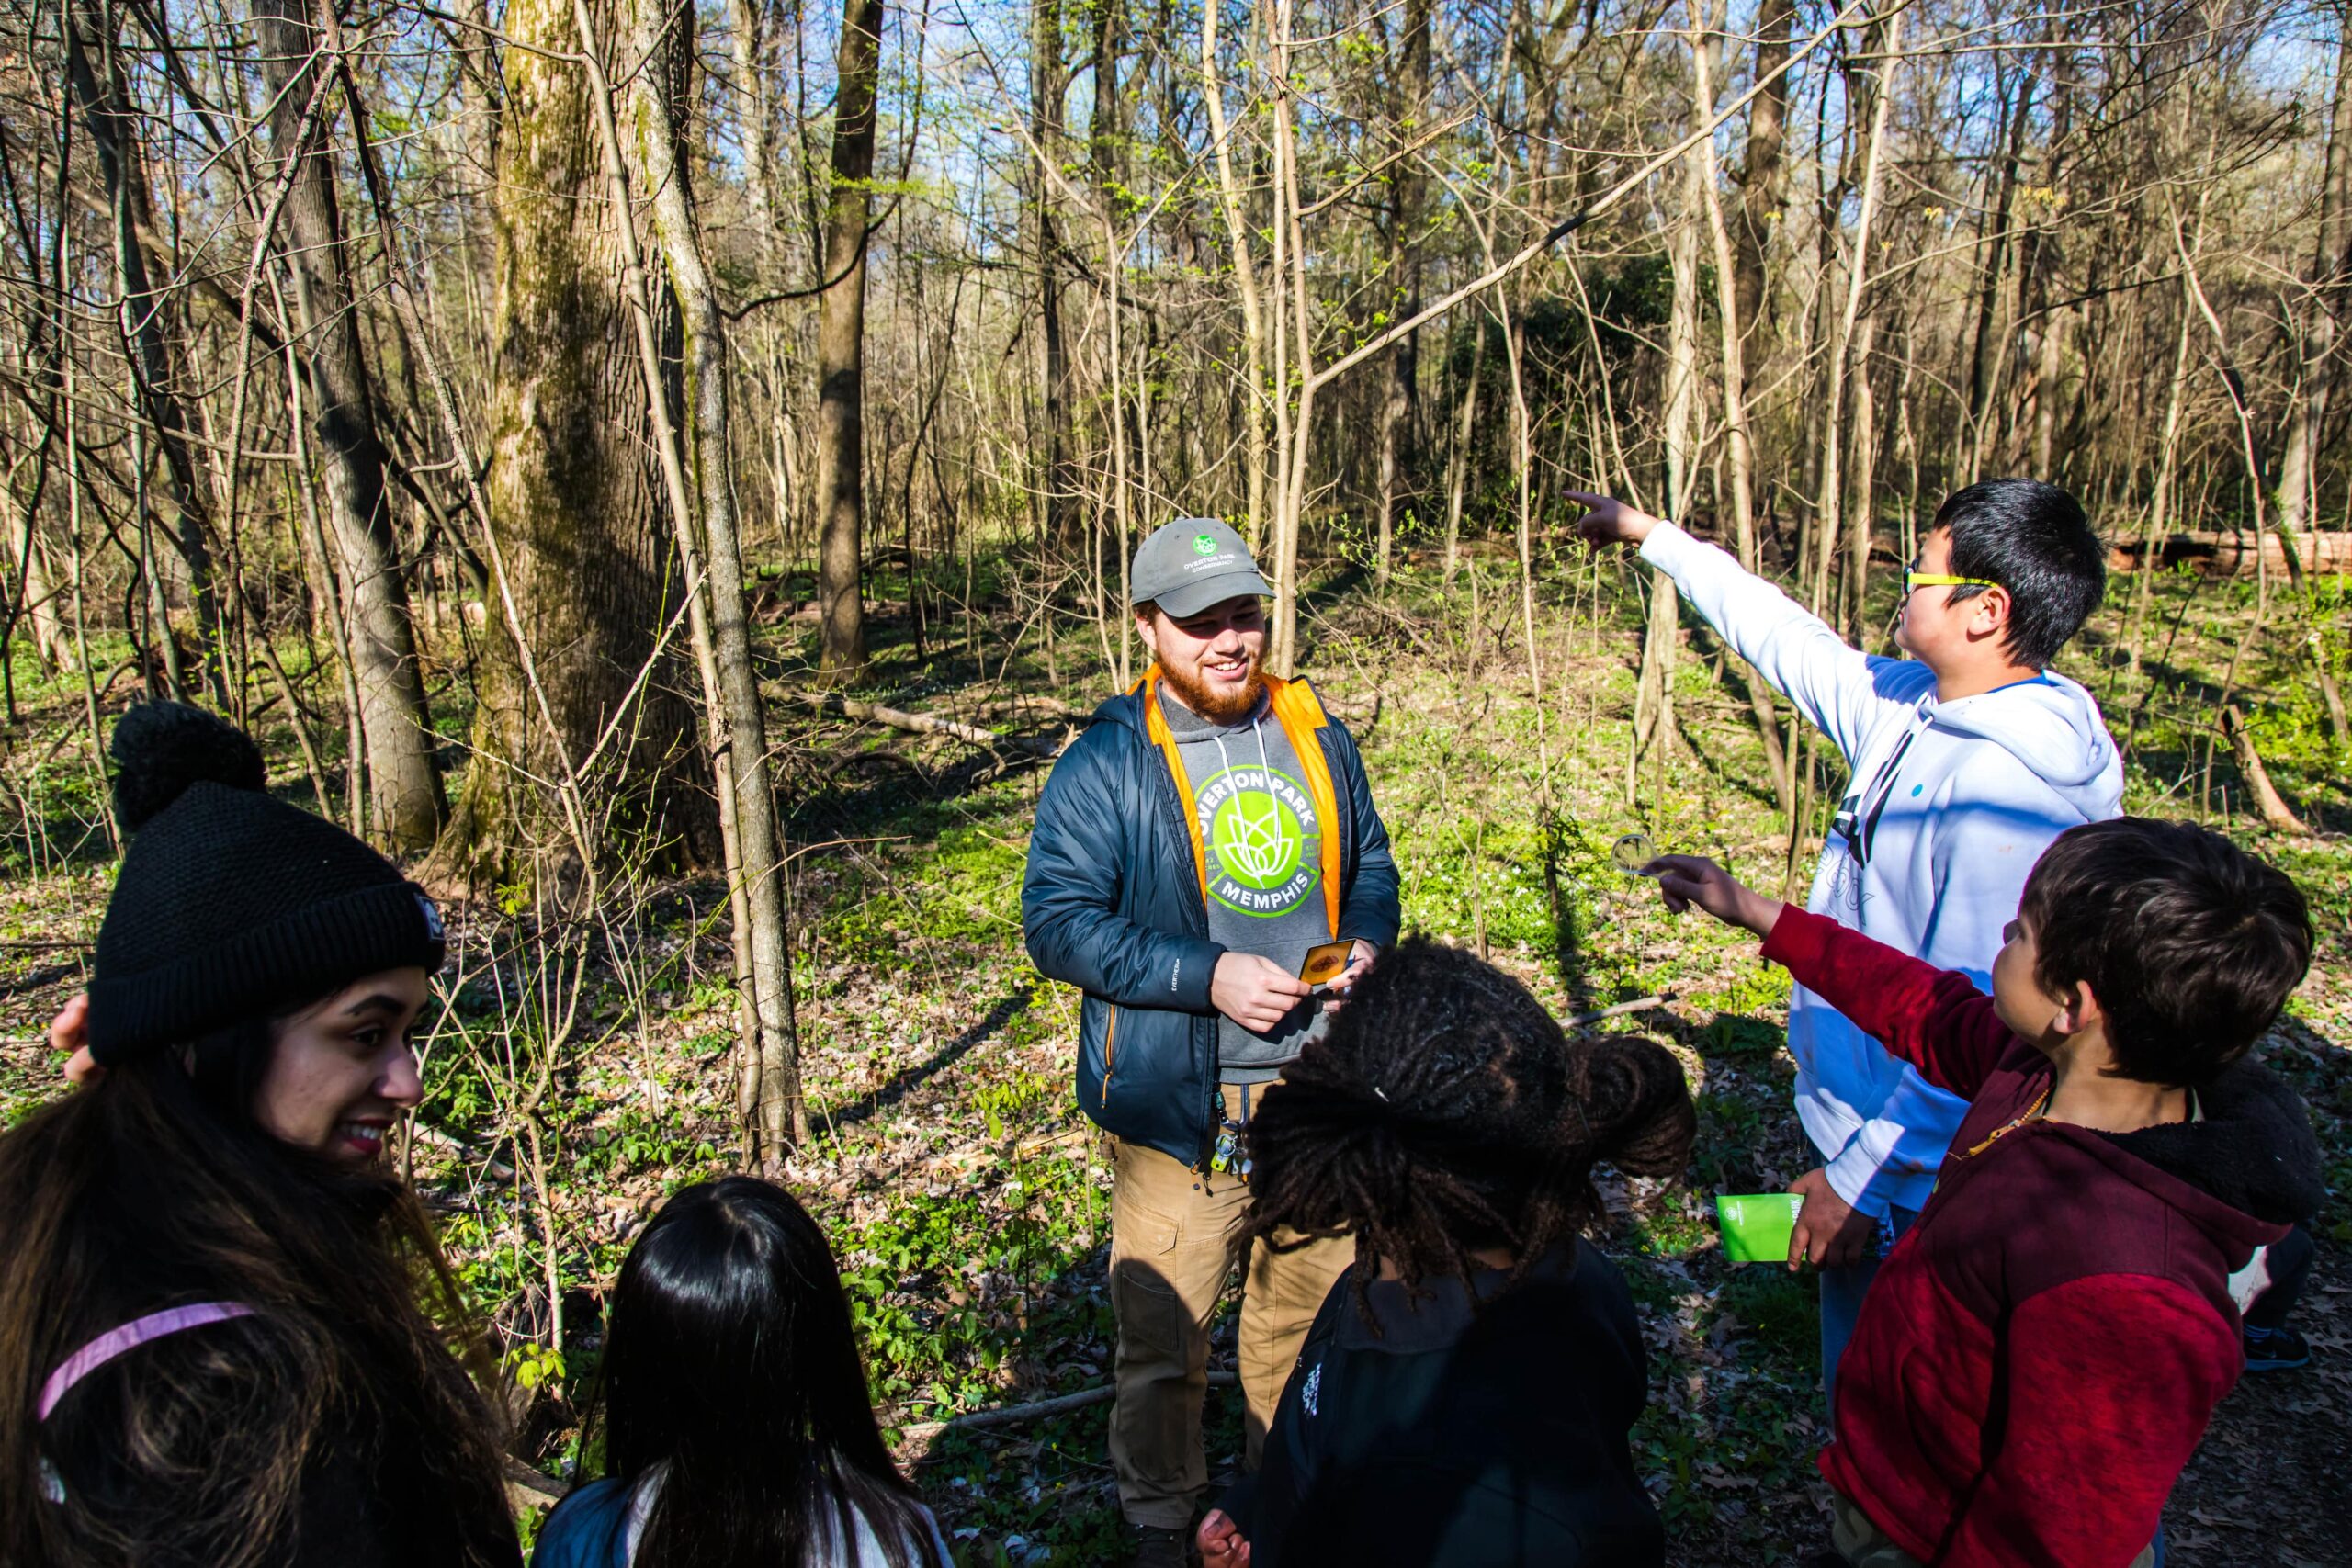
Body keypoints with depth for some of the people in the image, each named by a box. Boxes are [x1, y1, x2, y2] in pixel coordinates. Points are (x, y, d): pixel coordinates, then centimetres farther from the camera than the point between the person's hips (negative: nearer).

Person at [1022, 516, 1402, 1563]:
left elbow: (1370, 864, 17)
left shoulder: (1316, 735, 5)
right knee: (1163, 1334, 7)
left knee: (1308, 1309, 21)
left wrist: (1367, 945, -4)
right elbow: (1056, 920, -14)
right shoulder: (1105, 766, -11)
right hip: (1180, 1104, -4)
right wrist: (1208, 977, -21)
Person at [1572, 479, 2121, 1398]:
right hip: (1871, 1133, 9)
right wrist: (1655, 538, 23)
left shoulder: (2012, 788, -29)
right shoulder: (1915, 704, 0)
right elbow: (1792, 644, 15)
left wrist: (1861, 1181, -24)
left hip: (1914, 1175, -9)